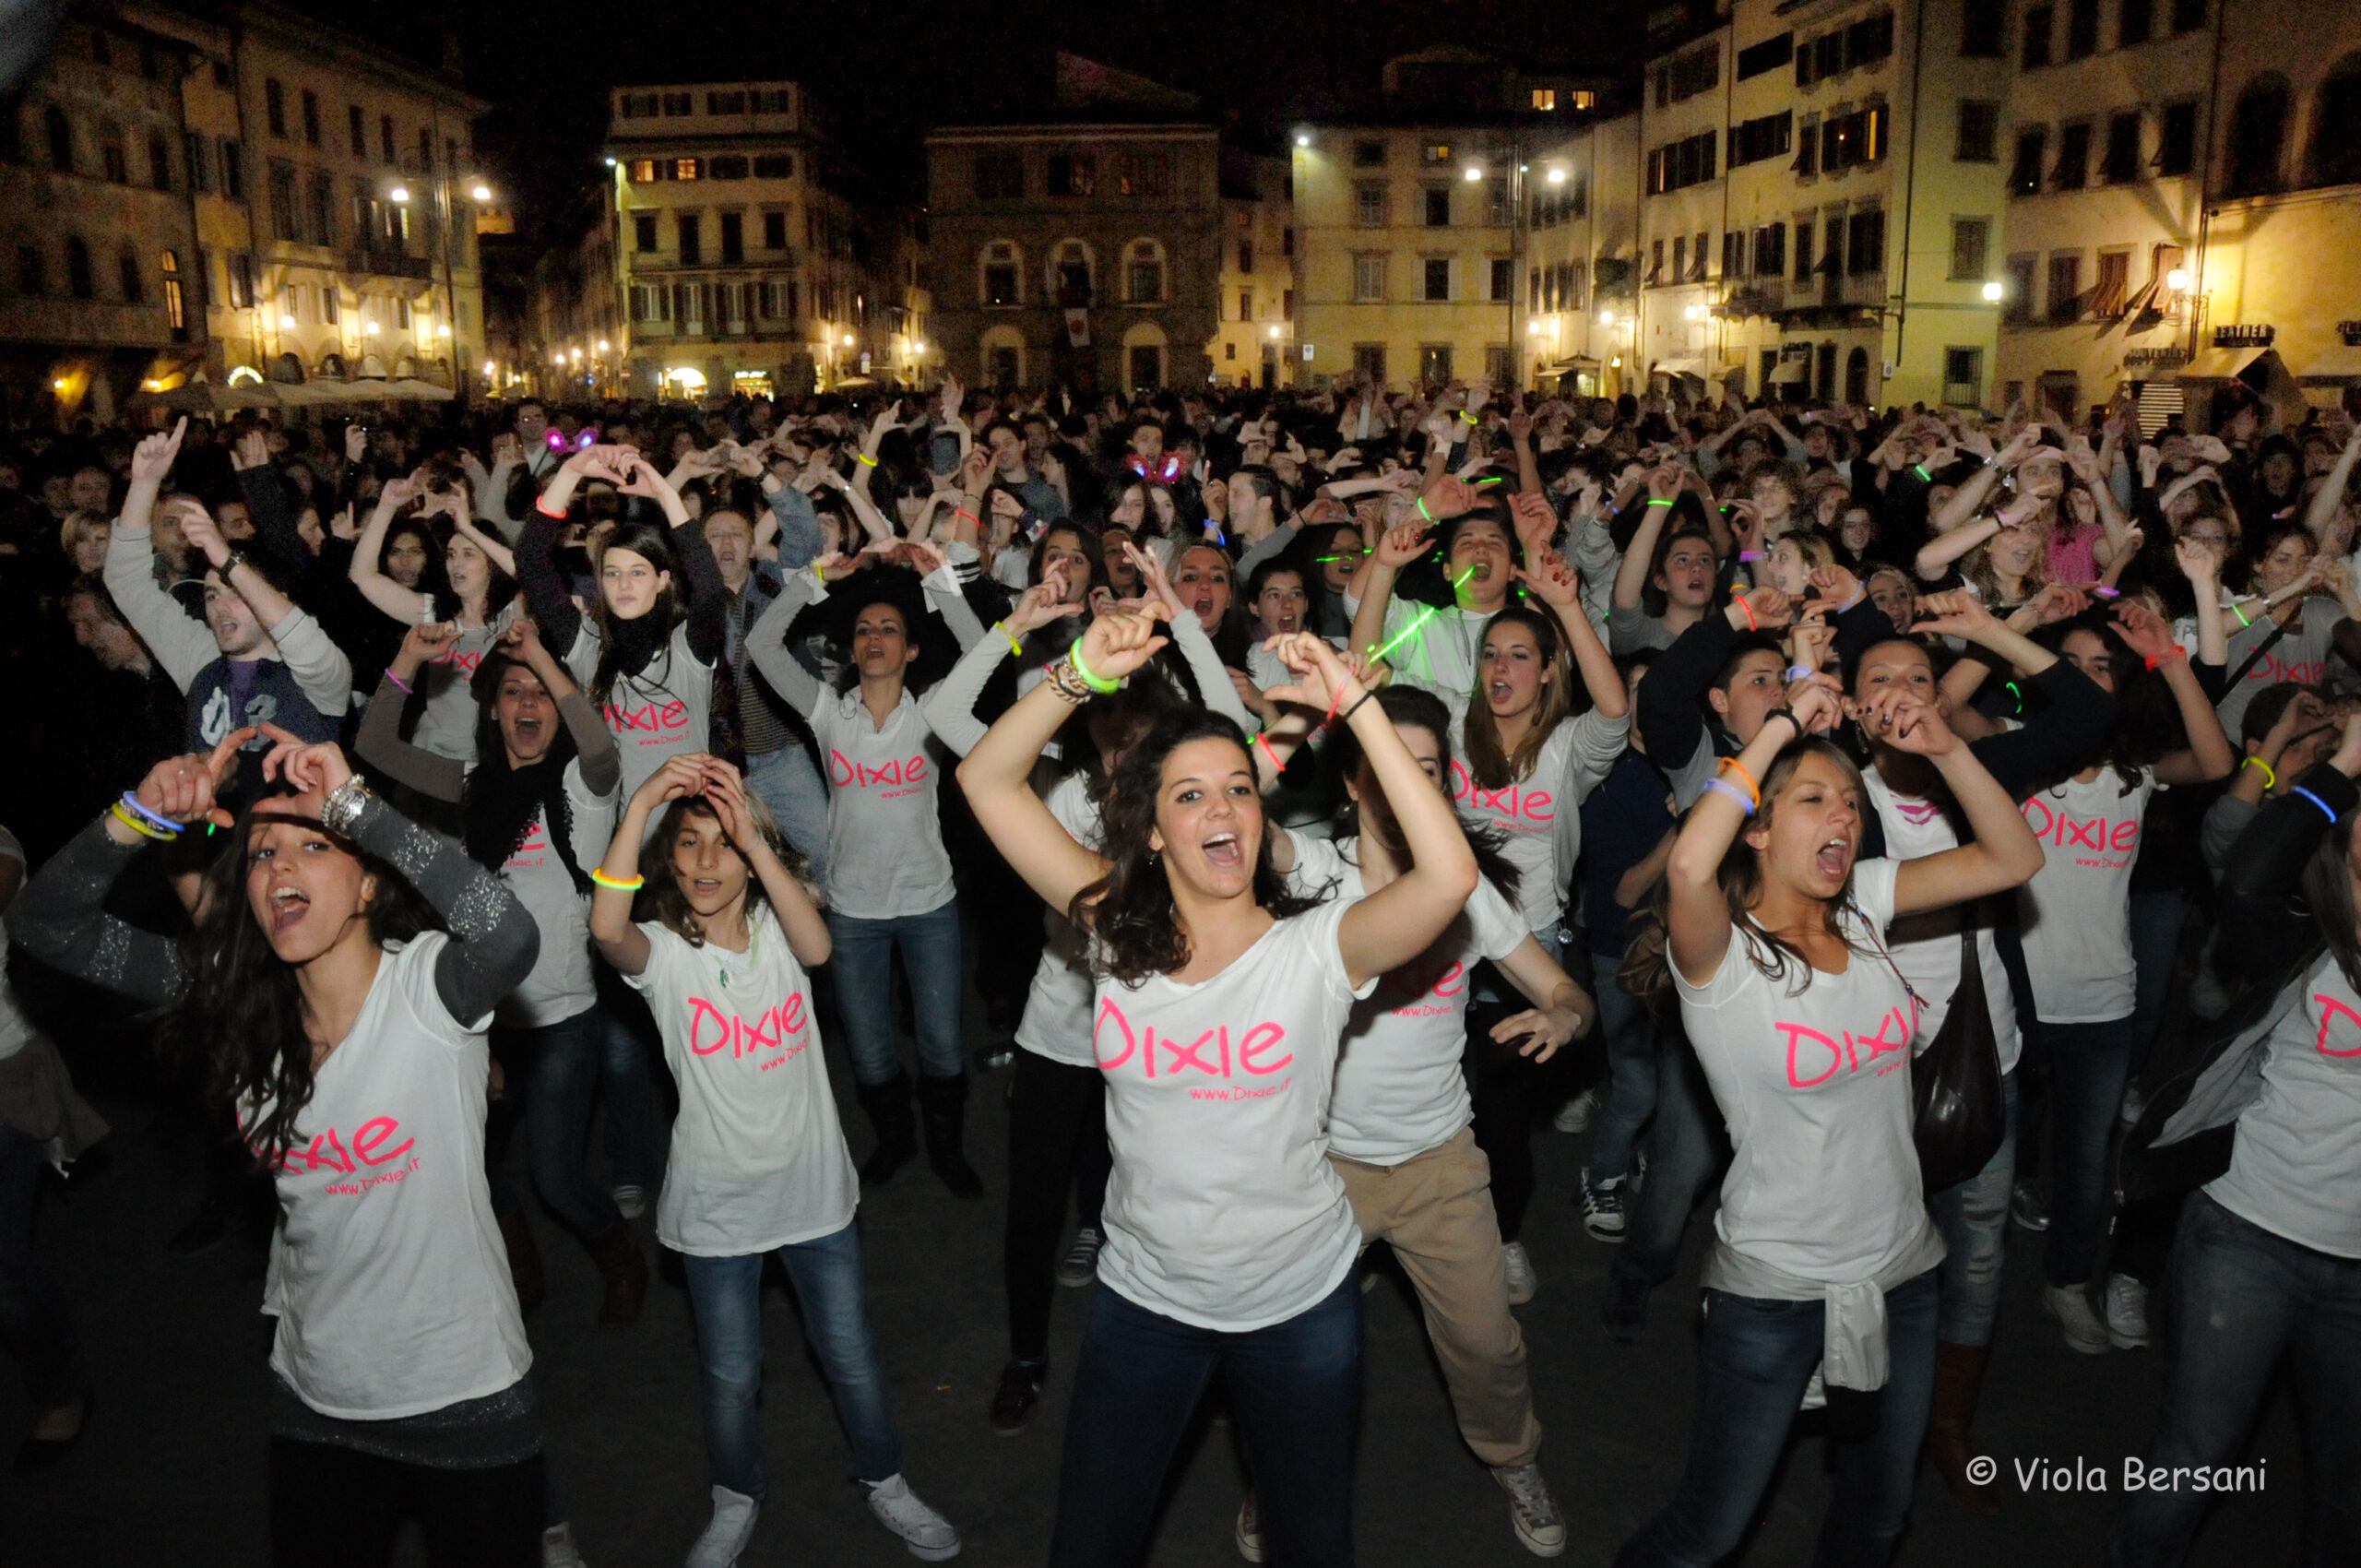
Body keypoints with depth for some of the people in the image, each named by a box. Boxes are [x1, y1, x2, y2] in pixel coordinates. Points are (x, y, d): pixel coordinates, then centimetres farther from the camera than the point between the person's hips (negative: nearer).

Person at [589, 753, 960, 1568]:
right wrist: (640, 805, -43)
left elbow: (817, 947, -30)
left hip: (812, 1186, 1)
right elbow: (606, 927, -34)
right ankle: (737, 1502, 41)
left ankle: (883, 1480, 38)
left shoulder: (777, 931, -6)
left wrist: (752, 836, -39)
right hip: (717, 1201, -1)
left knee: (851, 1359, 13)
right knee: (730, 1375, 14)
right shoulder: (663, 951, -11)